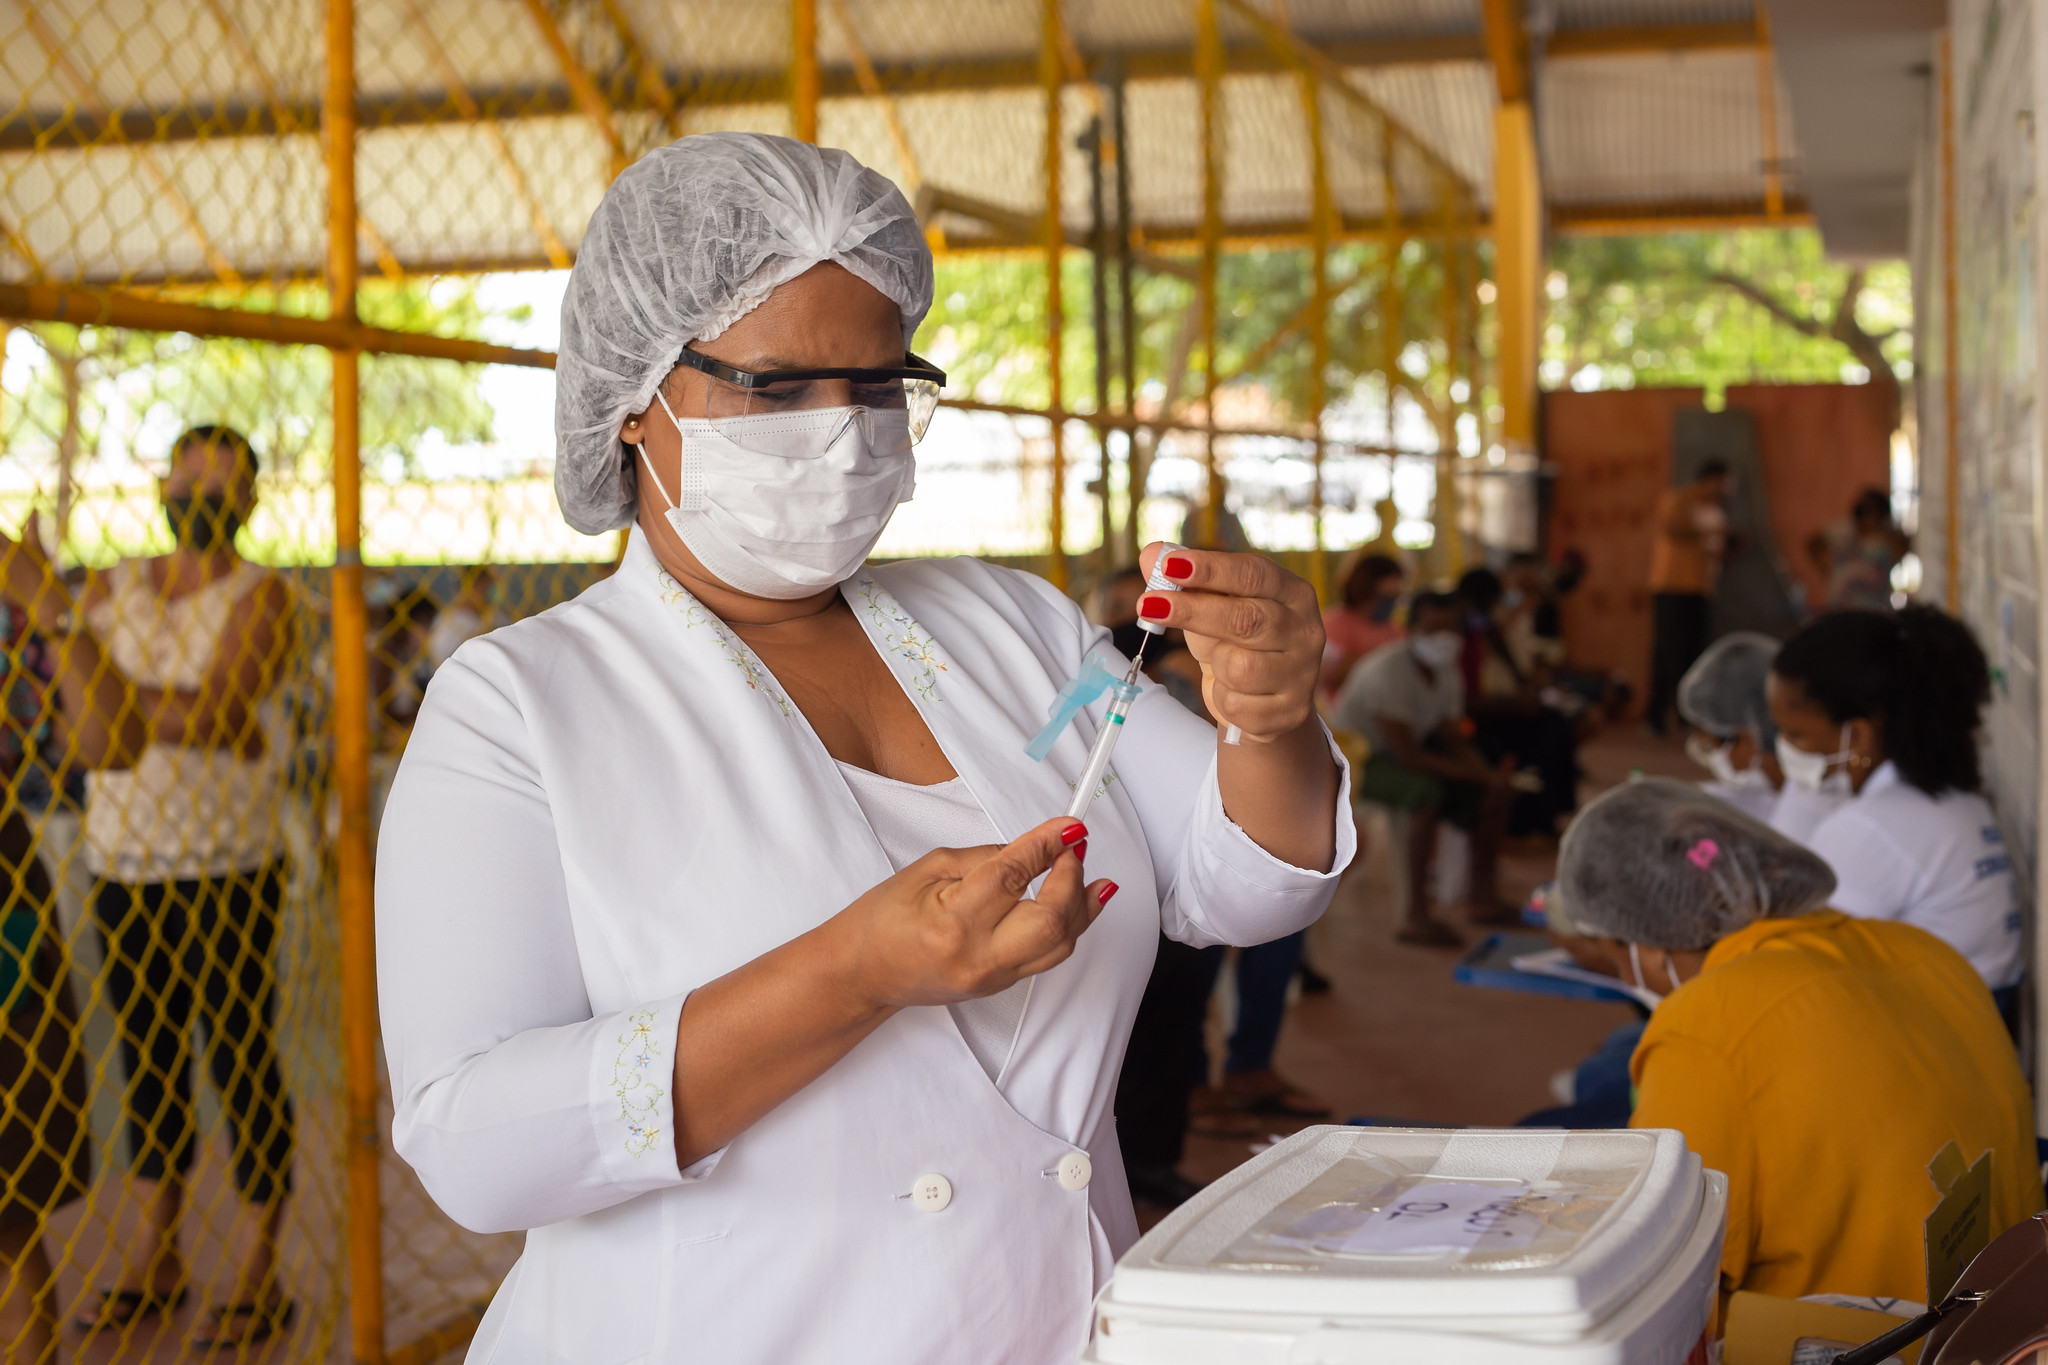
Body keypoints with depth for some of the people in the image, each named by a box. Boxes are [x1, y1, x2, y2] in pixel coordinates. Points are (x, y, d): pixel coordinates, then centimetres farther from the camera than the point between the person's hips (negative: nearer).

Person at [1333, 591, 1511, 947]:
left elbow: (1453, 740, 5)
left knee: (1494, 790, -3)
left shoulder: (1446, 673, 2)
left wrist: (1487, 773, -17)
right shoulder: (1390, 670, -26)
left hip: (1399, 754, 9)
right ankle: (1415, 917, -32)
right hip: (1353, 760, -9)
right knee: (1427, 790, -36)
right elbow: (1405, 754, -30)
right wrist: (1478, 774, -27)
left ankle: (1484, 896, 9)